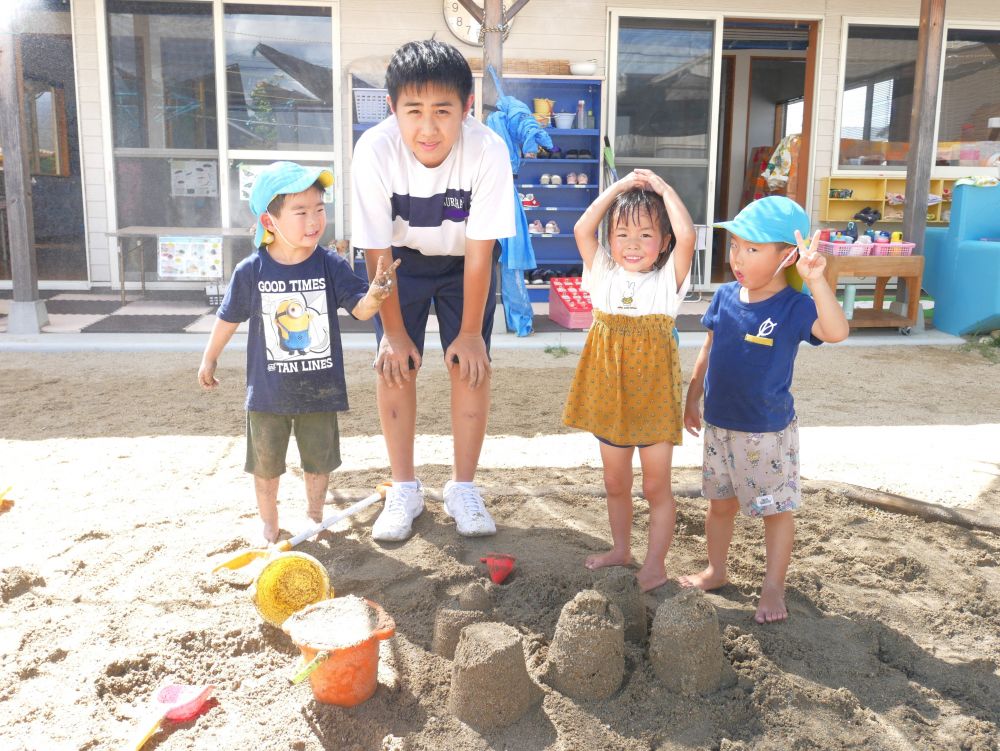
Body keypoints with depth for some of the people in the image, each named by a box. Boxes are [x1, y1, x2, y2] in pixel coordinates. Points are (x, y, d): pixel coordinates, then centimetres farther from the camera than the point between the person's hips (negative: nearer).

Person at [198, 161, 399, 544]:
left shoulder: (331, 265, -11)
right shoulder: (251, 271, -12)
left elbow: (359, 309, -14)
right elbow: (229, 318, 3)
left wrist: (373, 296, -37)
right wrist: (209, 358, 14)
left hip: (320, 389, 1)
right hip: (268, 392, 0)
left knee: (320, 461, 16)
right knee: (265, 465, 16)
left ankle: (314, 517, 40)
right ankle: (269, 526, 38)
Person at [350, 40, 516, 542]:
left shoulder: (488, 151, -32)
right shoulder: (375, 150, -31)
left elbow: (479, 252, -23)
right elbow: (377, 251, -21)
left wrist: (470, 332, -17)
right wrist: (394, 332, -15)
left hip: (464, 261, 0)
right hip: (402, 259, 1)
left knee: (472, 364, -8)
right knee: (393, 365, -6)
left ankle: (462, 487, 10)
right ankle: (404, 489, 11)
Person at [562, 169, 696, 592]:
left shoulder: (668, 278, -5)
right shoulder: (604, 274, 2)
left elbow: (686, 236, -22)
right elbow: (582, 229, -9)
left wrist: (662, 188, -11)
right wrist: (619, 187, -6)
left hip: (653, 399, -3)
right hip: (610, 397, 3)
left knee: (656, 486, 6)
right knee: (615, 483, 17)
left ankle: (654, 565, 19)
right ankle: (620, 549, 36)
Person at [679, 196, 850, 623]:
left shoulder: (793, 307, -18)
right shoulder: (725, 296, -4)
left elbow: (836, 332, -38)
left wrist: (816, 280, -48)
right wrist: (693, 398, 13)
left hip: (769, 432, -5)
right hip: (719, 426, 5)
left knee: (776, 509, 11)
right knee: (721, 504, 20)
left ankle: (773, 588, 28)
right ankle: (715, 572, 39)